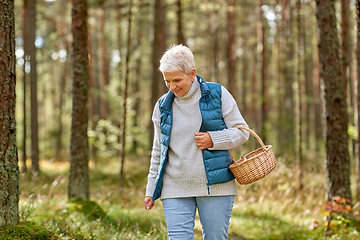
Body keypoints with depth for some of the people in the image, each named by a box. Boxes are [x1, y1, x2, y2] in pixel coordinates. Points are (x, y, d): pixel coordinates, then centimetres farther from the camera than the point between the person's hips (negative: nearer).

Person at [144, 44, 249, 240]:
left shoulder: (217, 95, -1)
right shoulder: (162, 106, 8)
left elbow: (242, 131, 3)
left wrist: (213, 139, -14)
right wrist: (151, 189, 14)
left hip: (215, 187, -2)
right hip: (175, 190, 2)